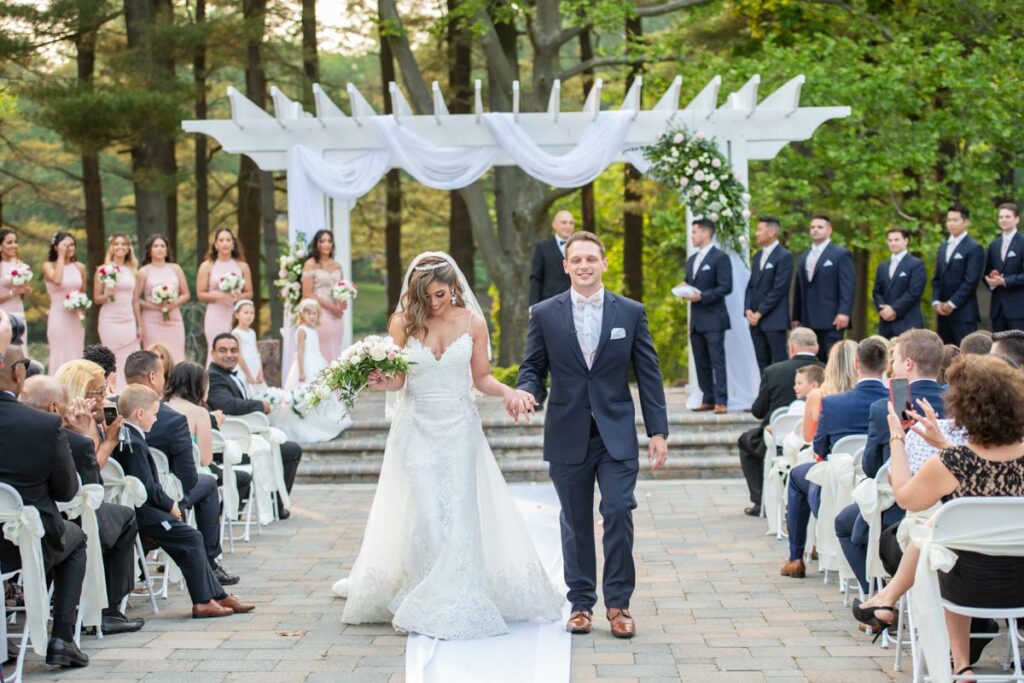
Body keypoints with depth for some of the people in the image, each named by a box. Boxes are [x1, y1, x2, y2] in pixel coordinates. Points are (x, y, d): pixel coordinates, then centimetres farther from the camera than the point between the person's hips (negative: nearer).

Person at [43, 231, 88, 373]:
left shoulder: (79, 267, 10)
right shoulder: (49, 266, -2)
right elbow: (57, 280, -24)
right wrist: (61, 256, -15)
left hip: (75, 318, 5)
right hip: (58, 317, -5)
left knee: (75, 355, 5)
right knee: (61, 356, -6)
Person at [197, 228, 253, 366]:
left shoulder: (242, 266, 11)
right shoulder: (207, 266, 6)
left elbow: (249, 293, 11)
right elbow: (200, 294, 2)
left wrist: (238, 297, -10)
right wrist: (220, 296, -13)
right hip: (216, 315, -2)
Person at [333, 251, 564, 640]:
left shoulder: (473, 322, -1)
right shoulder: (403, 323, -3)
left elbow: (481, 377, 5)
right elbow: (397, 379, 0)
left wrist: (505, 391, -14)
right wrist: (382, 383, -22)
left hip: (460, 428, 1)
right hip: (418, 427, -1)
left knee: (459, 514, -2)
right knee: (425, 516, -6)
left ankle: (456, 602, 7)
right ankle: (426, 602, 6)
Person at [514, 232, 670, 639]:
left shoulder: (631, 313, 4)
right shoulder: (544, 315, 3)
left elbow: (648, 374, 4)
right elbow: (533, 367, 8)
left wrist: (658, 430, 0)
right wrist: (525, 391, -16)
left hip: (617, 435, -1)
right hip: (568, 437, 1)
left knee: (619, 514, -9)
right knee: (575, 524, 7)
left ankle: (618, 603, 2)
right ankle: (581, 602, 19)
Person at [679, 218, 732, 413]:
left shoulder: (720, 258, -6)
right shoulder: (692, 260, 19)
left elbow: (726, 287, -12)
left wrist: (701, 296, -18)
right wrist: (685, 292, 1)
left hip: (713, 318, -8)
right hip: (696, 320, 8)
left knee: (717, 360, -8)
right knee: (701, 361, 7)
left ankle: (721, 401, -8)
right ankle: (708, 399, 12)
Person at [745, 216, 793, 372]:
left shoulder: (784, 256, -7)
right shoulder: (757, 256, 18)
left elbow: (778, 289, -13)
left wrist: (760, 313, -13)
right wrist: (748, 310, 0)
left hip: (774, 320, -7)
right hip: (755, 320, 7)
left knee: (780, 363, -7)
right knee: (762, 364, 7)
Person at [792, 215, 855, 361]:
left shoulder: (841, 254, 2)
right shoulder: (803, 258, 21)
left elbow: (848, 286, -7)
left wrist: (843, 313, -18)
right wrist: (796, 317, 15)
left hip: (831, 320, -5)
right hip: (808, 322, 6)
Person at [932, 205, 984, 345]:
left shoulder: (974, 248, -5)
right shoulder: (943, 248, 19)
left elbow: (971, 281, -12)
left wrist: (952, 304, -14)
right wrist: (936, 302, 1)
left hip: (964, 313, -7)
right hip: (943, 312, 7)